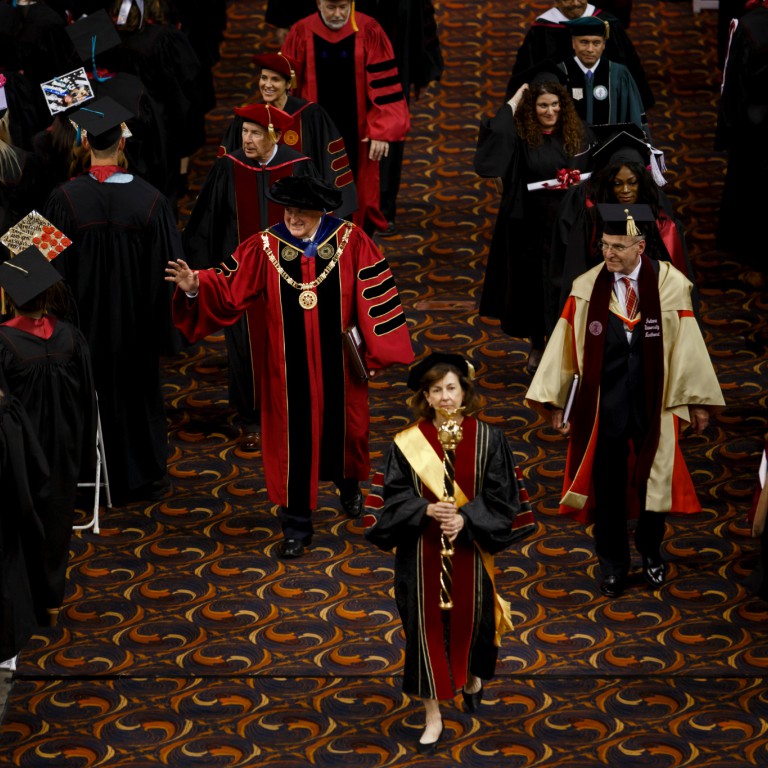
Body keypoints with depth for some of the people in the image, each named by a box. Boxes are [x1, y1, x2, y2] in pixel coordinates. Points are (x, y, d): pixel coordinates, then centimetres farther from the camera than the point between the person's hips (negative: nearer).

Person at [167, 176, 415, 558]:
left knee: (343, 424, 19)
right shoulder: (265, 247, -8)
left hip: (338, 362, 1)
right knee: (293, 438, 4)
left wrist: (376, 350, -6)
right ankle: (297, 524, 16)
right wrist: (196, 286, -31)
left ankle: (349, 484, 51)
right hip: (290, 365, -1)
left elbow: (374, 293, -5)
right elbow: (228, 288, -11)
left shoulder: (350, 241, -9)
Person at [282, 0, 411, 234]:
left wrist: (381, 131, -11)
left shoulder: (369, 32, -9)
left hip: (356, 135, 0)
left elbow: (383, 84, -7)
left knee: (359, 197, 10)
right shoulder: (302, 34, -7)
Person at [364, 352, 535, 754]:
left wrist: (465, 518, -19)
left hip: (470, 551, 1)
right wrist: (426, 509, -22)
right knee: (426, 626, 2)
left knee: (472, 620, 12)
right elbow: (394, 495, -5)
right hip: (421, 553, -1)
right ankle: (433, 717, 12)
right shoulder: (407, 443, -5)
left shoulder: (488, 439, -4)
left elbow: (500, 495, -5)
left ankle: (473, 678, 46)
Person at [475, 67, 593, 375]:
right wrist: (510, 106, -25)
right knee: (533, 286, 11)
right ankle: (537, 345, 33)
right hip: (530, 226, -1)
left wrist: (578, 181, -12)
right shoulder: (519, 135, -11)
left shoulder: (577, 134, -1)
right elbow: (488, 157, -31)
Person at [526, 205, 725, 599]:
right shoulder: (586, 288, -7)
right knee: (608, 481, 10)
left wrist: (698, 401, 0)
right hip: (603, 401, 0)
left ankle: (651, 551, 39)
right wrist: (555, 401, -3)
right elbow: (565, 345, -3)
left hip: (654, 400, 0)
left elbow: (688, 345, -4)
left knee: (654, 476, 15)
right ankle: (613, 562, 29)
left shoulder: (670, 284, -9)